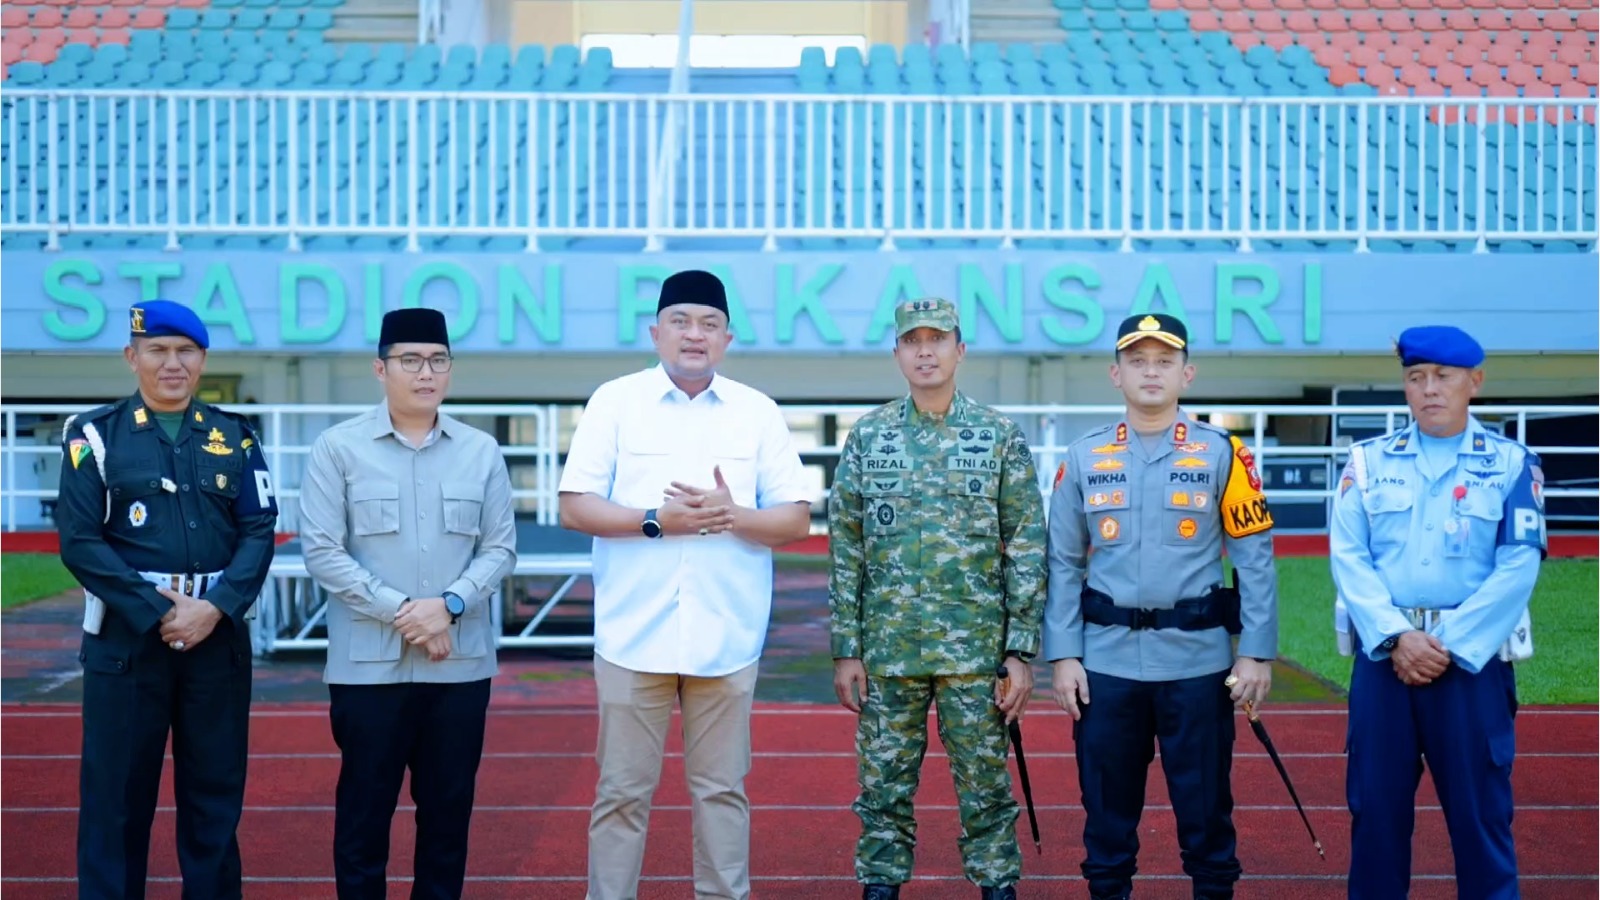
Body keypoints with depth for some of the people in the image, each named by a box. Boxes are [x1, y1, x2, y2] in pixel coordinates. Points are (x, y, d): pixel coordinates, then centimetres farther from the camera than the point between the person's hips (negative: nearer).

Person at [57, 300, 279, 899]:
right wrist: (159, 612, -15)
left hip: (219, 638, 2)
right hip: (126, 637, -2)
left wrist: (214, 608, -14)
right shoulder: (95, 435, 0)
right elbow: (79, 541, -7)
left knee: (215, 796, 9)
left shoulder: (234, 436, 8)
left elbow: (259, 531, 1)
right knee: (116, 795, 3)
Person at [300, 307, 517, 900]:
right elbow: (321, 550, -6)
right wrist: (399, 611, -13)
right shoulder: (338, 449, -2)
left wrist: (449, 605, -12)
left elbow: (501, 546, 5)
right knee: (364, 808, 5)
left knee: (448, 807, 10)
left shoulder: (481, 451, 7)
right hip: (368, 663, -2)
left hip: (461, 662, 3)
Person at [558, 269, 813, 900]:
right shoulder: (614, 402, 2)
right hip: (634, 634, -1)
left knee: (722, 790, 9)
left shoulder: (759, 413, 6)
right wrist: (656, 521, -15)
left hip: (726, 636, 1)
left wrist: (732, 516, -14)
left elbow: (796, 521, 4)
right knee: (623, 792, 5)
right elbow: (574, 508, -2)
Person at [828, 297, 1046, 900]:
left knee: (985, 788, 6)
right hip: (888, 650, 1)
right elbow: (844, 550, 5)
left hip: (975, 650, -1)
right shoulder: (867, 436, 4)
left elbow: (1027, 550, -1)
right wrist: (846, 649, 1)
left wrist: (1021, 651, -6)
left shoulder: (1001, 437, 0)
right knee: (884, 788, 8)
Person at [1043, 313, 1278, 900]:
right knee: (1107, 805, 10)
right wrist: (1062, 655, 0)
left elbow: (1254, 558, 0)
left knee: (1205, 805, 7)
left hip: (1197, 659, -1)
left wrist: (1256, 651, -5)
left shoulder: (1222, 454, 1)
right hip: (1107, 660, 2)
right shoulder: (1083, 459, 6)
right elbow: (1063, 564, 6)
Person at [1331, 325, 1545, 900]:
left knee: (1480, 809, 2)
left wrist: (1450, 647, -13)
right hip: (1382, 655, 2)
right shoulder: (1368, 461, 8)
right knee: (1375, 805, 6)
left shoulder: (1511, 463, 3)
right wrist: (1397, 637, -14)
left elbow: (1518, 568, -6)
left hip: (1475, 659, -2)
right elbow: (1348, 558, -1)